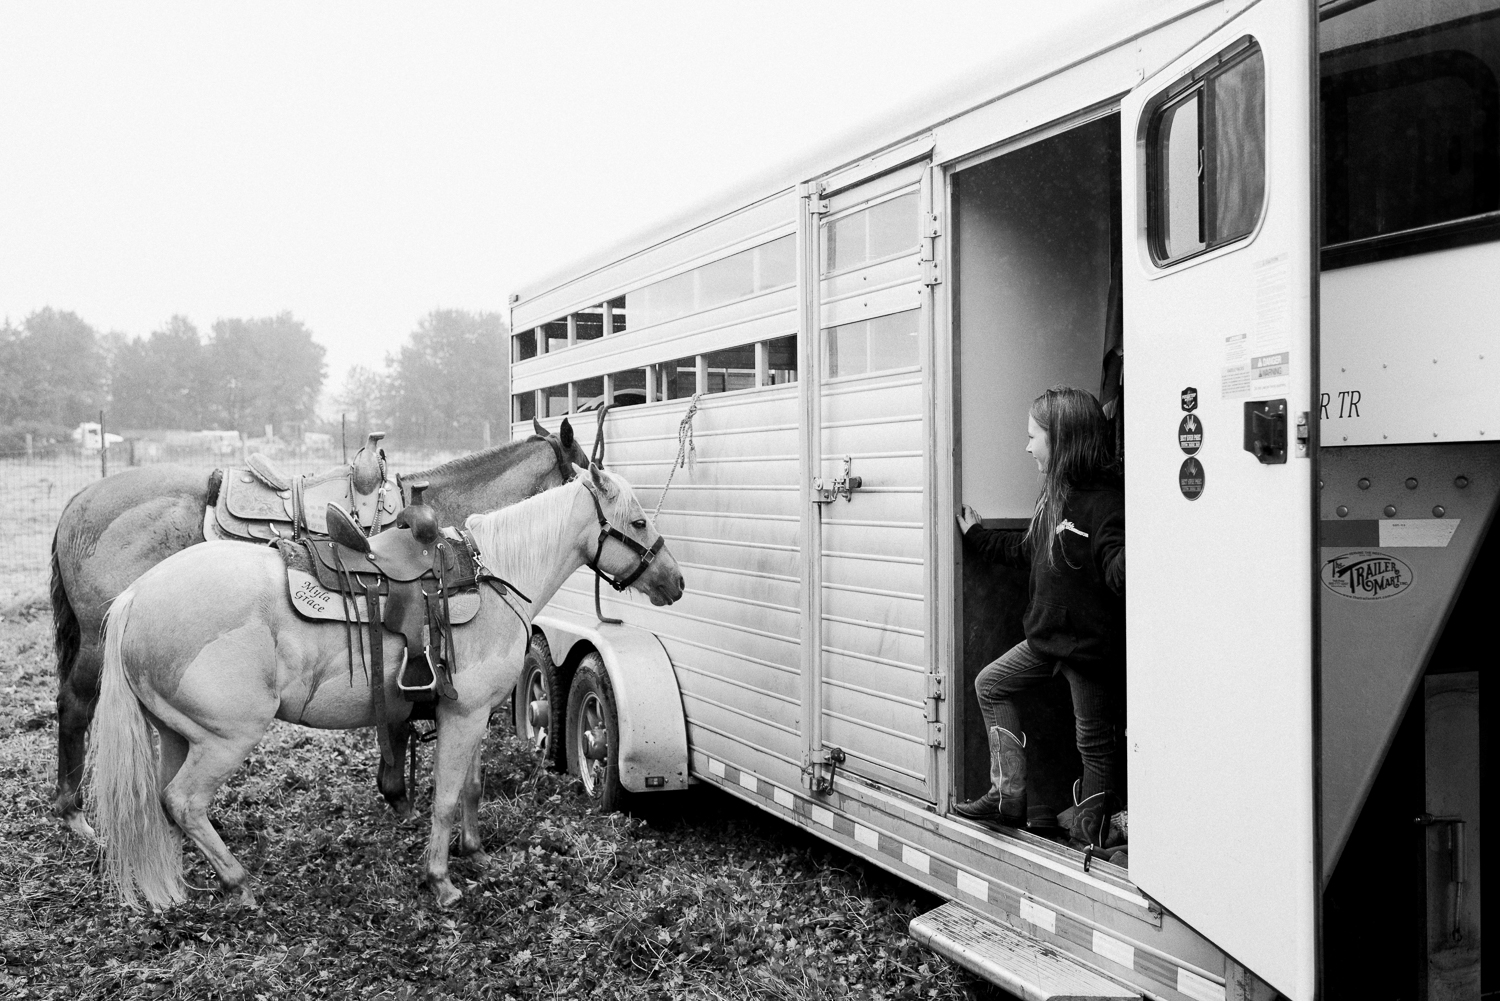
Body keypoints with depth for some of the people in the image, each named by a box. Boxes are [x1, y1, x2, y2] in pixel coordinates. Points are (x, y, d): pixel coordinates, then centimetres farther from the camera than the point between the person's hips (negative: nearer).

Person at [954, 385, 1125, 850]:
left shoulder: (1104, 503, -22)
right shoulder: (1053, 497, 7)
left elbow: (1117, 568, -30)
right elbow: (1027, 551, 22)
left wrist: (1128, 561, -53)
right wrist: (977, 535, 33)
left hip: (1091, 645, -9)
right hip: (1047, 635, 9)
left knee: (1093, 740, 5)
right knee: (991, 685, 16)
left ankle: (1092, 824, 23)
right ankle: (1008, 794, 17)